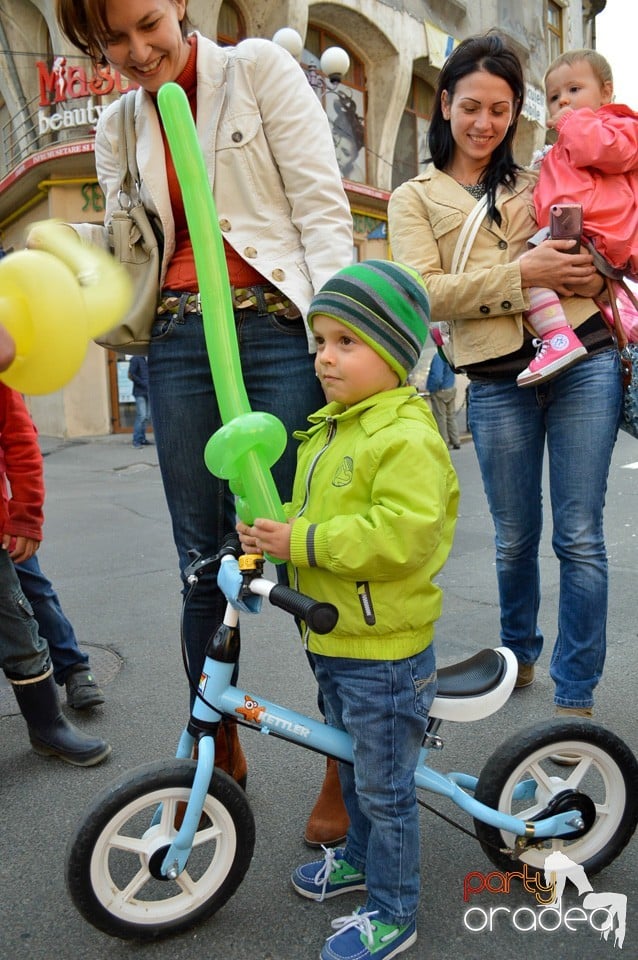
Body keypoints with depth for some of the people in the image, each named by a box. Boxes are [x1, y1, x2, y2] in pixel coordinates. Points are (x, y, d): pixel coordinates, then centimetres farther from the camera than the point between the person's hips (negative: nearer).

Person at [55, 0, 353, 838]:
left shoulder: (258, 68, 6)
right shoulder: (119, 128, 18)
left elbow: (320, 205, -3)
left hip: (279, 327, -4)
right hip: (181, 343, 4)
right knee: (202, 558, 6)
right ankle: (221, 749, 26)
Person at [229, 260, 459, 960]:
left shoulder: (407, 435, -22)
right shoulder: (328, 429, 8)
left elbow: (401, 534, -32)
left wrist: (303, 542, -27)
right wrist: (271, 527, -2)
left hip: (385, 651, -9)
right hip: (332, 641, 9)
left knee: (385, 788, 9)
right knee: (354, 767, 28)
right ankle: (362, 855, 51)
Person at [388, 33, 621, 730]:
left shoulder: (539, 181, 19)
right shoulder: (415, 198, 11)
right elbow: (425, 292, -6)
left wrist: (591, 274, -3)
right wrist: (519, 274, -15)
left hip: (584, 363, 2)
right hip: (497, 383, -1)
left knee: (580, 536, -1)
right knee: (515, 536, 8)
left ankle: (575, 695, 13)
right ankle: (519, 651, 35)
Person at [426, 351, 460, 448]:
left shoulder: (439, 356, -24)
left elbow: (437, 377, -29)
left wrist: (431, 390, -14)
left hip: (440, 390, -8)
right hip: (451, 389, 8)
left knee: (440, 417, 2)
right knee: (451, 416, 15)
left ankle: (444, 443, 7)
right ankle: (455, 442, 19)